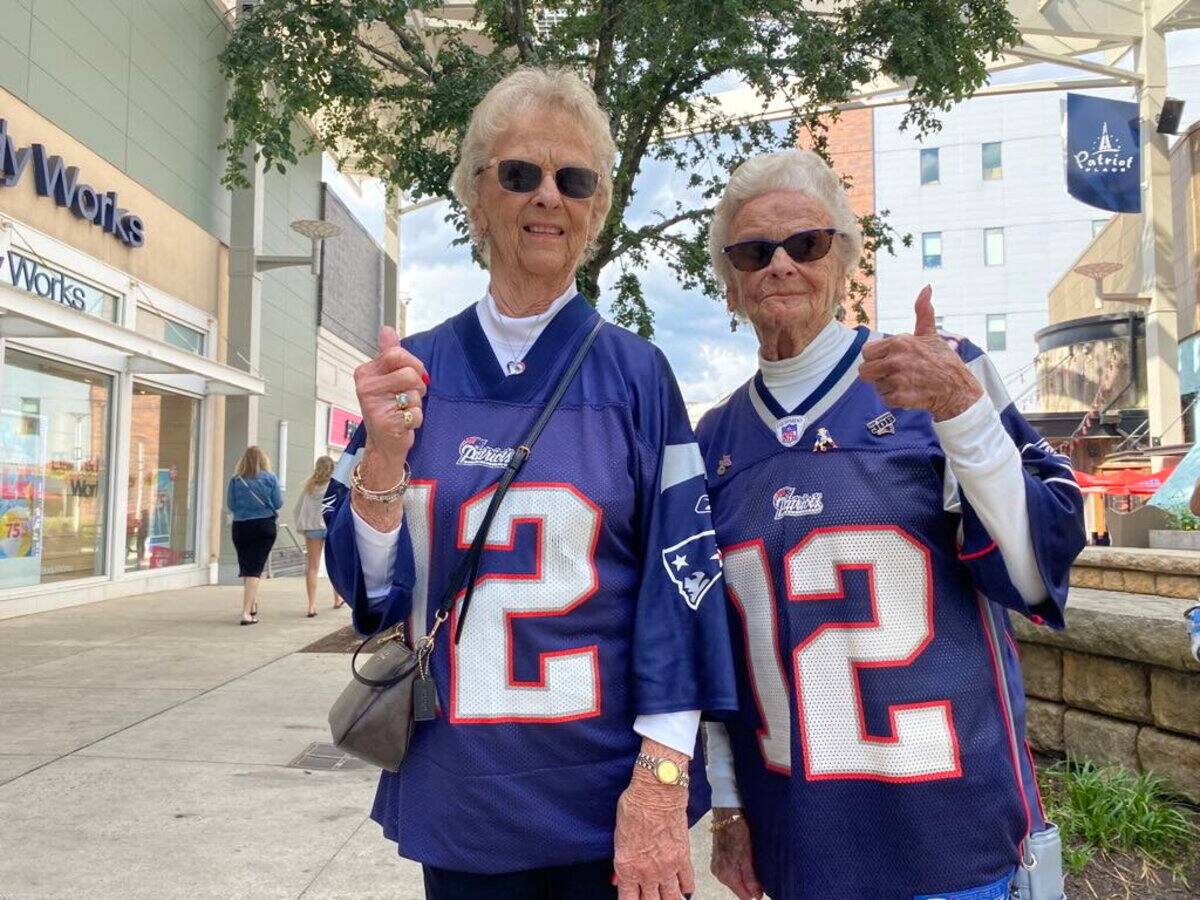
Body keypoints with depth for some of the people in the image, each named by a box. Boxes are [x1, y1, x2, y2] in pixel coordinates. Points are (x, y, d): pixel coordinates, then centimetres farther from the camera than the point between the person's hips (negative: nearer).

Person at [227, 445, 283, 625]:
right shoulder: (270, 478, -6)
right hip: (265, 526, -2)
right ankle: (247, 612, -12)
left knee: (245, 568, 17)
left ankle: (252, 605, 33)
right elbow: (278, 503, -5)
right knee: (254, 569, -3)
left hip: (241, 527, 2)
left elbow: (230, 505, 0)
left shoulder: (235, 480, -3)